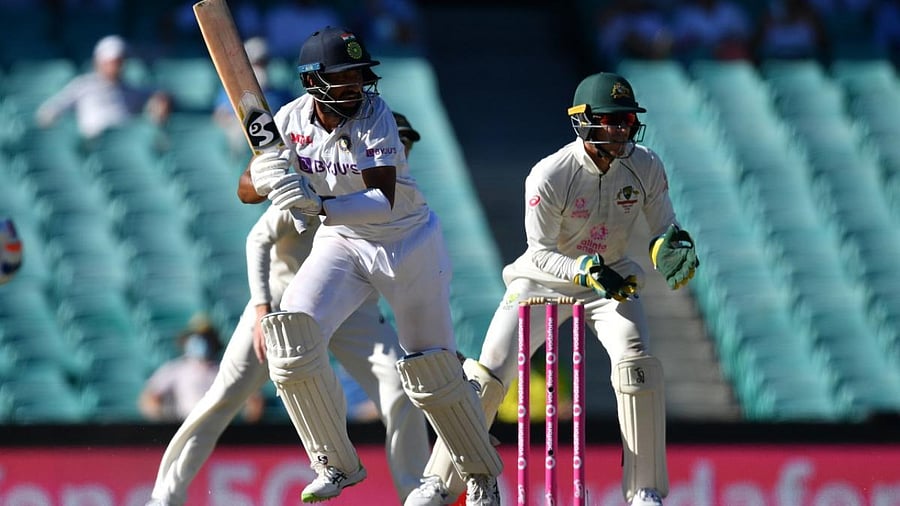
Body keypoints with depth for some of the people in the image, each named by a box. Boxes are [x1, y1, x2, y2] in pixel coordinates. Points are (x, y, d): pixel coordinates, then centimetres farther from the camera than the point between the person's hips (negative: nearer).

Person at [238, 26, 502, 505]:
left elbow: (383, 201, -32)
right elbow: (246, 190, -10)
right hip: (341, 244, 3)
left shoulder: (375, 116, -23)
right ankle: (336, 465, -6)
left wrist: (320, 207, -47)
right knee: (291, 332, -19)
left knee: (432, 371, 1)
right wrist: (265, 181, -34)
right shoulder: (292, 120, -12)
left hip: (408, 241, -3)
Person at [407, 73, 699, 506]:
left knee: (637, 364, -22)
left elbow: (663, 226, -2)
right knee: (487, 375, -10)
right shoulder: (548, 176, -25)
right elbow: (542, 254, -20)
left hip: (612, 279, 2)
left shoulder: (645, 166, -14)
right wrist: (585, 271, -37)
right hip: (543, 280, -2)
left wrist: (670, 244, -26)